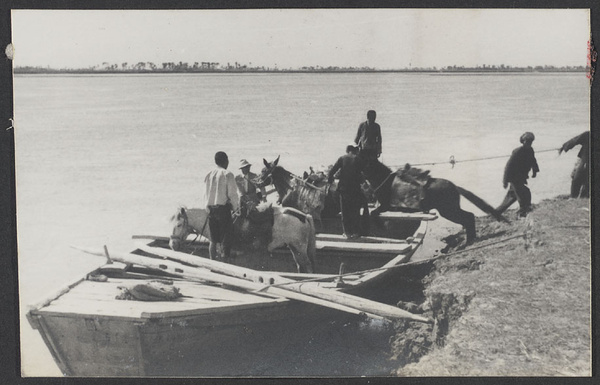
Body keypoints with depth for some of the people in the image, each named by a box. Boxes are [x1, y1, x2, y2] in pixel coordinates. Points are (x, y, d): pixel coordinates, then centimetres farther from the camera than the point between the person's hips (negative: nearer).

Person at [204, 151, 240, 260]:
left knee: (213, 240, 12)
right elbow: (232, 194, -11)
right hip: (223, 208, -6)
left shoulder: (209, 175, 9)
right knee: (226, 239, 0)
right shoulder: (227, 174, -8)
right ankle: (225, 259, -1)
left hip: (210, 209, 6)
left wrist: (208, 208, 17)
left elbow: (206, 194, 9)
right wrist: (236, 208, 2)